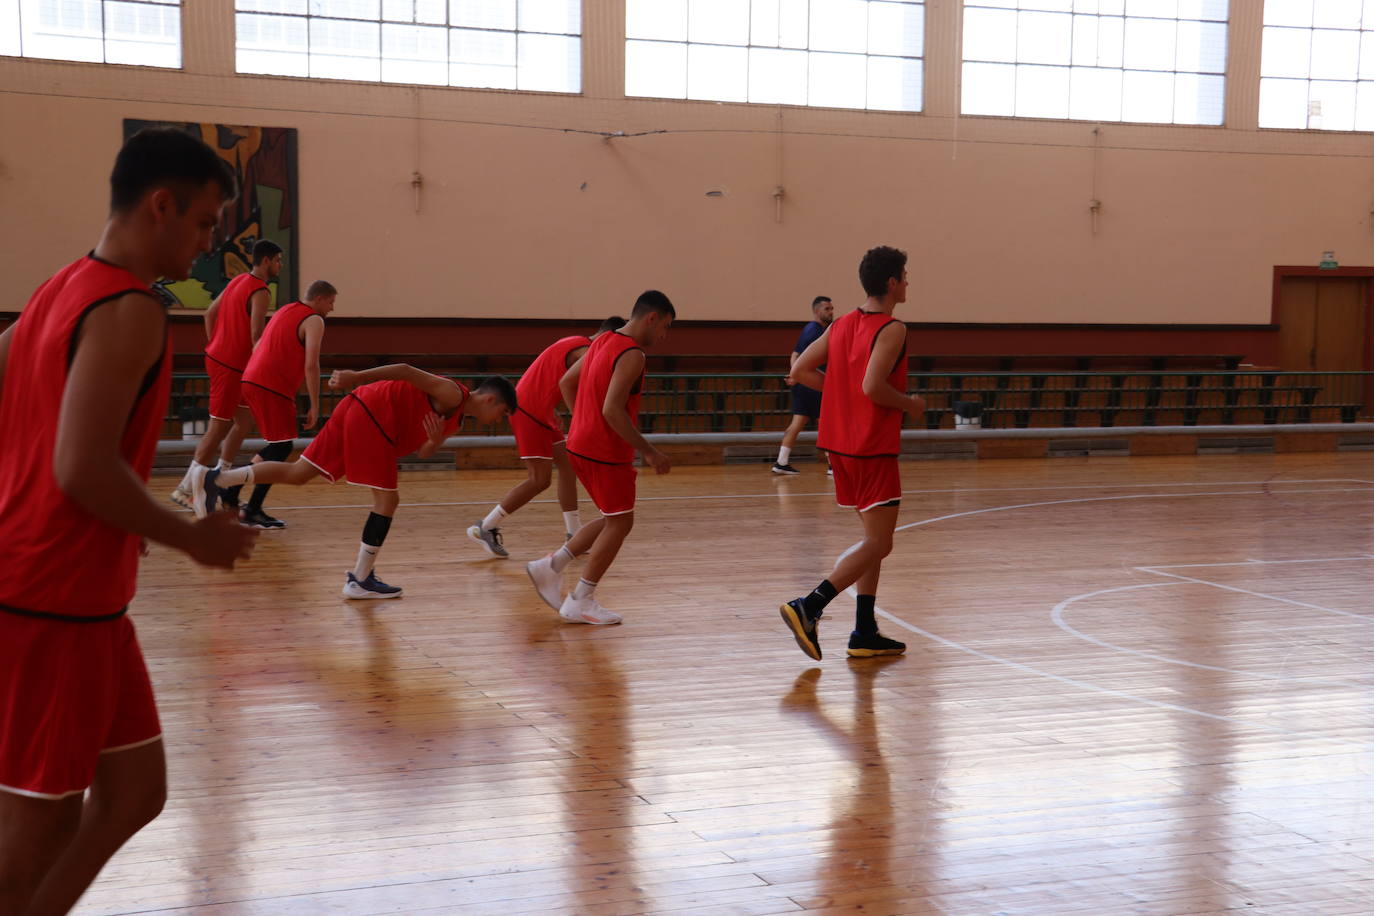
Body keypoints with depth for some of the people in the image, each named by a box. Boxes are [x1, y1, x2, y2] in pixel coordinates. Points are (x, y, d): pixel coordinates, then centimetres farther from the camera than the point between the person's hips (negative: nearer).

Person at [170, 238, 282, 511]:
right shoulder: (260, 292, -16)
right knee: (218, 429, -3)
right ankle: (185, 489, 2)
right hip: (230, 366, -9)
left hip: (218, 355, 9)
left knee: (244, 420, 15)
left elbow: (210, 313, 18)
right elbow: (256, 336, -23)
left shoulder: (238, 281, 13)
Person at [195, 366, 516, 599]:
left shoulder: (453, 418, 21)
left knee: (297, 473, 9)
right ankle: (360, 580, 0)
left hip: (356, 411, 10)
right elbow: (407, 371, -16)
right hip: (371, 415, -10)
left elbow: (422, 451, 17)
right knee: (387, 500, -4)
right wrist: (357, 378, -23)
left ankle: (218, 480, 4)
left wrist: (435, 441, -7)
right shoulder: (452, 394, -8)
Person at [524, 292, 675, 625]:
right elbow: (612, 410, -26)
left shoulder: (603, 342, 11)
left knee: (614, 520, 18)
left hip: (581, 445, 9)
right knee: (620, 523, 3)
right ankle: (580, 603, 7)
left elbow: (566, 382, 19)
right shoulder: (632, 355, -18)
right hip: (606, 452, -9)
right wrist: (648, 451, -21)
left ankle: (550, 567, 15)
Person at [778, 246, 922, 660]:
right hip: (873, 448, -9)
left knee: (874, 537, 17)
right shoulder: (891, 330, -13)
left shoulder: (843, 324, 11)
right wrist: (910, 404, -8)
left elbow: (800, 370, 10)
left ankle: (865, 633, 16)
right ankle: (807, 608, -17)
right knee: (878, 543, -4)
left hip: (840, 444, 9)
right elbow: (873, 386, -25)